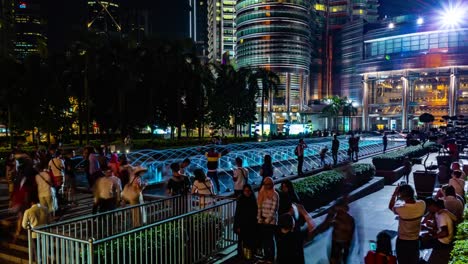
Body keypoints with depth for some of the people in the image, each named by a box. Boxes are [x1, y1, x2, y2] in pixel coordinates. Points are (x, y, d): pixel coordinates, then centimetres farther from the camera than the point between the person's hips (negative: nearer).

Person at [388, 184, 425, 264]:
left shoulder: (402, 209, -31)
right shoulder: (422, 204, -19)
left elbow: (391, 207, -8)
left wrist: (395, 193, -7)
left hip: (402, 241, -4)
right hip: (415, 240, 4)